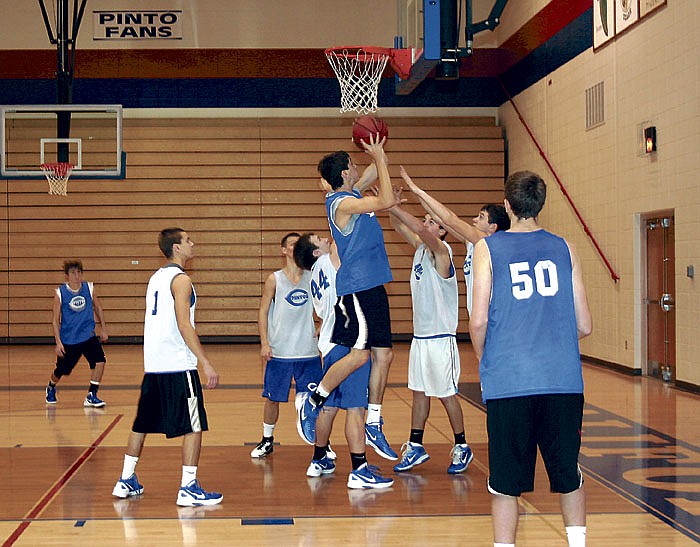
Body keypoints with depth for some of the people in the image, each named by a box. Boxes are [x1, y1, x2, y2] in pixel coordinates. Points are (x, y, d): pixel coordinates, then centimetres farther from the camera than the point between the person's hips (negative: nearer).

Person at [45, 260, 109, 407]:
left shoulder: (89, 288, -5)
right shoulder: (60, 293, -11)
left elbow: (97, 307, 12)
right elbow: (55, 320, -6)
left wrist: (103, 328, 13)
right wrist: (58, 342, -12)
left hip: (88, 335, 2)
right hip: (68, 339, -1)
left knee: (99, 361, -21)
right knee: (61, 370, 14)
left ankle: (91, 396, -11)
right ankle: (51, 387, 48)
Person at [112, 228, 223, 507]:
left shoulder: (156, 277, 16)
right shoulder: (180, 279, -10)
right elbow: (184, 326, -19)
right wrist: (206, 364, -19)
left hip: (152, 365, 9)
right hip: (178, 365, -9)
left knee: (142, 424, 16)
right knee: (194, 426, -3)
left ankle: (126, 481, 22)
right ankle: (189, 488, -5)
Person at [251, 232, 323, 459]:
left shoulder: (313, 278, 4)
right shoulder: (274, 279, -1)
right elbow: (263, 311, 1)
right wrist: (264, 342, -8)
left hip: (308, 352, 1)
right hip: (279, 352, -1)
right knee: (272, 398, 8)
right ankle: (267, 440, 26)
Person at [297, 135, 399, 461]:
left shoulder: (352, 194, 15)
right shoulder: (341, 203, -13)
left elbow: (374, 172, 32)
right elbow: (386, 201, -20)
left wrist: (378, 154, 13)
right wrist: (379, 157, -13)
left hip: (372, 286, 10)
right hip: (356, 286, -10)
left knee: (383, 355, 8)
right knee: (359, 355, -11)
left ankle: (373, 425, 14)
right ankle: (312, 402, 4)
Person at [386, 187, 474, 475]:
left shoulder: (441, 250, -14)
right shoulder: (421, 247, 9)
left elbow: (422, 231, -33)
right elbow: (399, 226, 8)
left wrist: (394, 206, -34)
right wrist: (392, 207, -12)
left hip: (440, 338, -8)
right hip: (420, 335, 8)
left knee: (446, 393, 1)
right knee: (419, 391, 12)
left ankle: (462, 447, 14)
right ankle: (415, 447, 19)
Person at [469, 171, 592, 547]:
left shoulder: (488, 249, 2)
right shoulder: (564, 249, 8)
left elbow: (479, 321, -5)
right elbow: (584, 326, 8)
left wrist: (483, 361, 13)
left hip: (508, 383, -2)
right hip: (563, 381, 2)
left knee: (505, 483, 6)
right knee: (569, 477, 16)